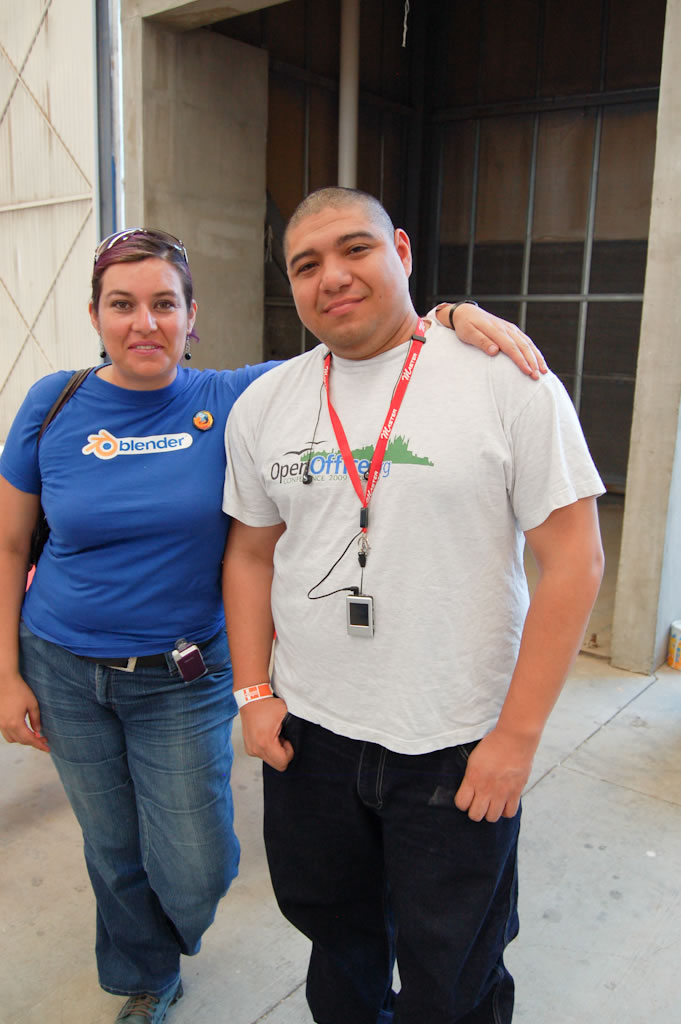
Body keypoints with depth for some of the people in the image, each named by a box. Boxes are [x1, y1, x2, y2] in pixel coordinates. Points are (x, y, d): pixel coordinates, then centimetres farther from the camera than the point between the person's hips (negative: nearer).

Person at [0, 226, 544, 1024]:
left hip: (184, 676, -1)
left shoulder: (229, 400, -10)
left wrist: (450, 317, -33)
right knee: (115, 853, 17)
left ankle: (164, 938, 48)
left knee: (194, 872, 6)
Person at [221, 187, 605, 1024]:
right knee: (332, 929, 27)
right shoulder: (263, 405, 2)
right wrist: (253, 691, 2)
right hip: (307, 734, 4)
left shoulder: (506, 380, -11)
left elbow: (572, 558, -12)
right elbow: (251, 553, 10)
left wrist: (518, 733, -13)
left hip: (457, 748, -3)